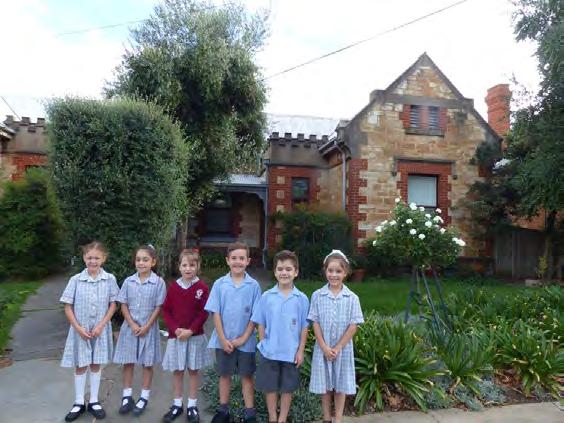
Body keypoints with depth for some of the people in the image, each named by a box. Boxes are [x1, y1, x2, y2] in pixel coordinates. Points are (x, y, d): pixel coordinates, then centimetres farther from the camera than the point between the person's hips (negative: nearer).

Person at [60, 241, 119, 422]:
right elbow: (68, 307, -4)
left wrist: (101, 325, -11)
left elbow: (113, 305, -3)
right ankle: (79, 403, 27)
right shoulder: (76, 280, -8)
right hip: (80, 330, 0)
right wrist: (78, 328, -11)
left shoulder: (109, 279, -8)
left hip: (100, 329, 0)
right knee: (81, 366, 12)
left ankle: (94, 401, 26)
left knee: (96, 365, 12)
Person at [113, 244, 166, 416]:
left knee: (147, 363, 8)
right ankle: (127, 396, 26)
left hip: (148, 328, -2)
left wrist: (146, 326, -13)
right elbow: (123, 305, 1)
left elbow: (158, 307, -8)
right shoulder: (128, 281, -1)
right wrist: (132, 325, -10)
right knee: (127, 362, 11)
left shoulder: (159, 282, -9)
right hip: (129, 327, 3)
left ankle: (144, 397, 22)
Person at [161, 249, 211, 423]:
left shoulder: (202, 287, -7)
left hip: (195, 336, -2)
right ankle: (177, 404, 28)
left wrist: (190, 330, -16)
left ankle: (192, 406, 22)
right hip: (175, 335, 2)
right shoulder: (173, 287, 0)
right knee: (177, 370, 11)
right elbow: (165, 310, 1)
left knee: (193, 370, 8)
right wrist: (176, 329, -12)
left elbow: (204, 313, -8)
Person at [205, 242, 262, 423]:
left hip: (245, 341, -1)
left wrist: (243, 338, -10)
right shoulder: (219, 284, -5)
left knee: (247, 376, 11)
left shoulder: (253, 285, -7)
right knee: (224, 374, 16)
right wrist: (223, 339, -10)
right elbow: (215, 313, -5)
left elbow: (255, 316, -5)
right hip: (223, 340, 1)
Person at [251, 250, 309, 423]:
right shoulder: (266, 297, -6)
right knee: (270, 387, 14)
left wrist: (300, 351, -3)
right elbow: (261, 324, 2)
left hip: (291, 353, 0)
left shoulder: (301, 299, -7)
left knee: (287, 388, 14)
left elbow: (304, 328, -2)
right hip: (269, 352, 1)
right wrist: (263, 344, -1)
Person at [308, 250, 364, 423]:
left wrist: (338, 348, -11)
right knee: (324, 384, 13)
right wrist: (324, 347, -12)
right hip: (322, 348, 0)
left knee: (341, 385, 12)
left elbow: (353, 326, -8)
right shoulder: (317, 296, -7)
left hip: (343, 348, 0)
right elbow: (315, 323, -6)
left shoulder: (352, 298, -8)